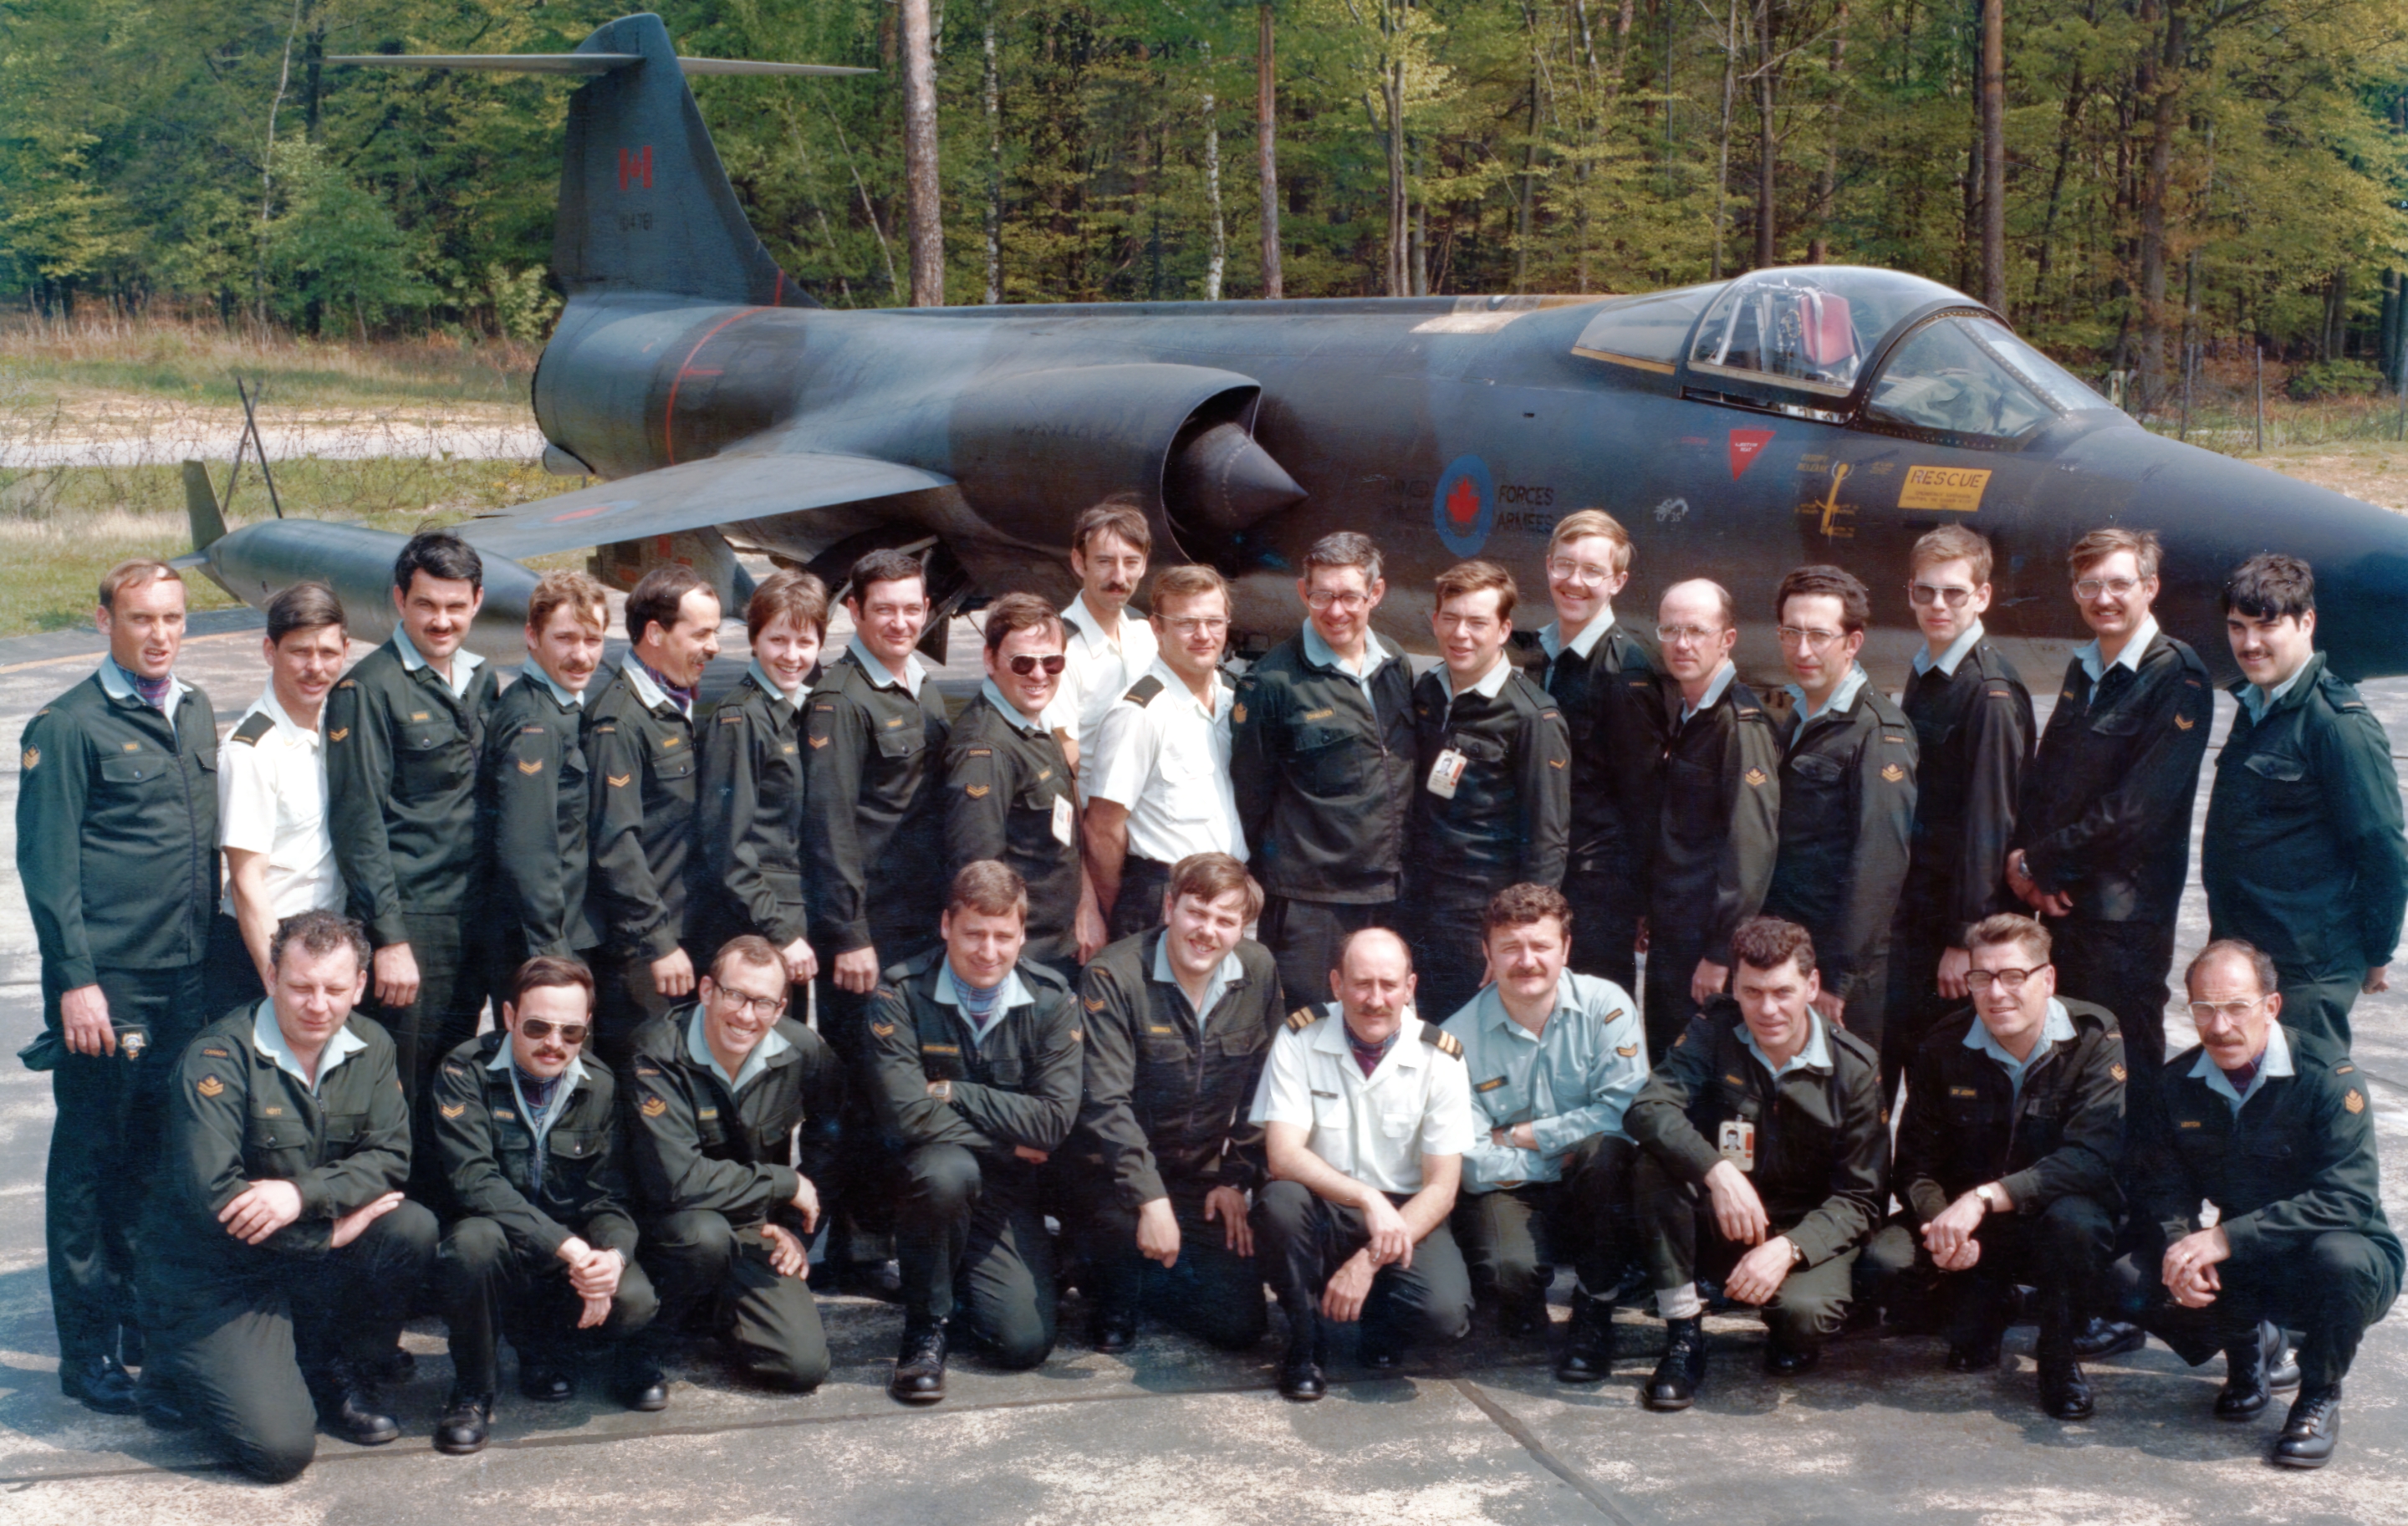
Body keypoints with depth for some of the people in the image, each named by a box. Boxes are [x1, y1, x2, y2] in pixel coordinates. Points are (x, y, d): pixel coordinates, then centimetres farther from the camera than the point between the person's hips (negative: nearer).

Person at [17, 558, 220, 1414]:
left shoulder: (196, 715, 13)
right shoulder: (68, 726, -7)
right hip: (106, 986, -6)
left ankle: (145, 1323, 26)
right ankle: (88, 1350, 10)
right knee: (90, 1164, 2)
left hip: (186, 981, 6)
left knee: (158, 1159, 14)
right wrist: (75, 980, -14)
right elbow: (47, 863, -9)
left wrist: (216, 956, 15)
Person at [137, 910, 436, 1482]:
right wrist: (334, 1230, -18)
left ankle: (338, 1376, 2)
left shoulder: (370, 1047, 1)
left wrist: (302, 1194, -26)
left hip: (315, 1264, 6)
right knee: (279, 1448, -21)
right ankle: (184, 1374, 12)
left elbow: (391, 1158, -8)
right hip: (215, 1281, -6)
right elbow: (213, 1199, -24)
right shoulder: (216, 1059, -17)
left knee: (413, 1228, -22)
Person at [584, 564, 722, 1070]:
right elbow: (615, 844, -18)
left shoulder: (679, 709, 14)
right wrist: (657, 943, -18)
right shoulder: (618, 719, -14)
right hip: (634, 952, -8)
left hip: (678, 940, 8)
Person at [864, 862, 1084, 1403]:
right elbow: (907, 1115, -22)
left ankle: (959, 1285, 23)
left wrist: (952, 1092, -15)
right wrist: (1010, 1140, -14)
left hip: (1009, 1195, 2)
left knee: (1025, 1343, -15)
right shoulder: (901, 997, -12)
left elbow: (1055, 1121, -14)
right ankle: (926, 1327, -13)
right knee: (947, 1169, -39)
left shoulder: (1051, 1001, -5)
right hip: (925, 1178, -2)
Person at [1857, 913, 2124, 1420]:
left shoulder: (2096, 1040, -14)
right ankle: (1979, 1308, 9)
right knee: (1879, 1267, -25)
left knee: (2074, 1220, -38)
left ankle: (2059, 1355, -9)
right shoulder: (1944, 1049, -4)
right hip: (1969, 1230, 3)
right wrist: (1942, 1224, -25)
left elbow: (2092, 1159, -27)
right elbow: (1915, 1164, -2)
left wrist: (1983, 1198, -36)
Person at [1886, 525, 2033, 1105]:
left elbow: (1989, 821, -18)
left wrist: (1964, 940, -19)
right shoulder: (1924, 675, 11)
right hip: (1913, 911, 8)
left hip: (1958, 916, -8)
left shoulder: (1991, 692, -15)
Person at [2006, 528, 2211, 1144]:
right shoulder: (2082, 672, 14)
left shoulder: (2177, 677, -11)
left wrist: (2040, 861, -11)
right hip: (2062, 905, 7)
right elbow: (2042, 781, 16)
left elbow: (2136, 809, -17)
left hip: (2126, 913, -7)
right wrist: (2025, 857, -3)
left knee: (2127, 1068, -1)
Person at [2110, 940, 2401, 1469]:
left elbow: (2350, 1199, -28)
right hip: (2247, 1271, 4)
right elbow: (2163, 1187, -3)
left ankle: (2320, 1397, -8)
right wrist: (2179, 1246, -27)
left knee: (2340, 1256, -39)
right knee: (2131, 1280, -19)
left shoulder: (2328, 1076, -19)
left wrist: (2226, 1238, -34)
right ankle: (2250, 1348, 12)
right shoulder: (2180, 1082, -3)